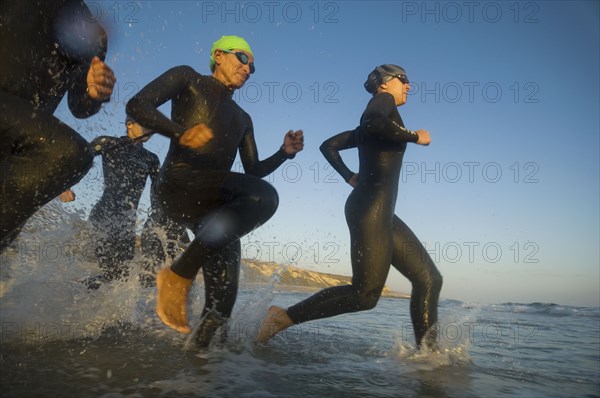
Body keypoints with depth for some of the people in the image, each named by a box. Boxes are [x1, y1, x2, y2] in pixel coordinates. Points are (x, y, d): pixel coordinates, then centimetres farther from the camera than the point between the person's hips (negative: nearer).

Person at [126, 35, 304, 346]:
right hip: (179, 182, -6)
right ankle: (178, 276, -24)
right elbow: (138, 105, 0)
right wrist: (180, 132, -18)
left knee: (224, 293, -7)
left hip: (215, 202, 7)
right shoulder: (188, 79, 13)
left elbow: (254, 170, 26)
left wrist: (285, 152, 7)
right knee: (263, 196, -32)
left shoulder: (242, 119, 30)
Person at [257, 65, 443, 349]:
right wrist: (415, 137, -11)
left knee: (429, 278, 4)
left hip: (382, 213, 10)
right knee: (366, 294, -12)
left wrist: (350, 177, 25)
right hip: (370, 208, -10)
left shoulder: (366, 131, 26)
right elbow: (374, 122, -23)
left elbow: (328, 146, 30)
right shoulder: (383, 100, 2)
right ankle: (284, 317, -4)